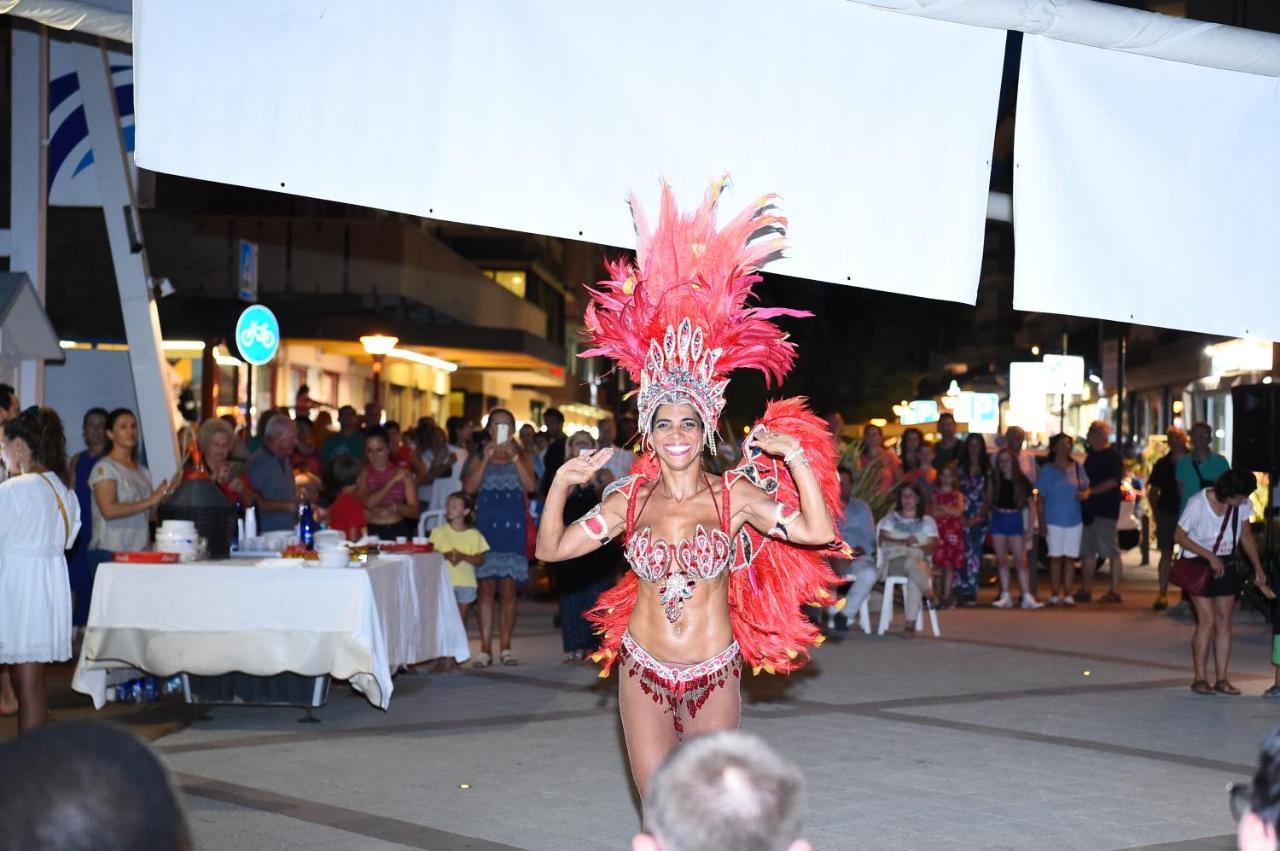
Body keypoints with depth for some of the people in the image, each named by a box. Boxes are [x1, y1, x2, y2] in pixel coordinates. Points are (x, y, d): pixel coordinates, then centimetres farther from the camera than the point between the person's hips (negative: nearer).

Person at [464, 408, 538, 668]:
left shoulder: (522, 457, 9)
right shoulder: (479, 458, 10)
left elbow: (531, 485, -8)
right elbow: (469, 488, -5)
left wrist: (514, 457, -15)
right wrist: (486, 459, -12)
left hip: (513, 528, 0)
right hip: (486, 526, 0)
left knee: (507, 589, -1)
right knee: (485, 588, -3)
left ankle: (505, 647, 5)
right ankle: (485, 648, -1)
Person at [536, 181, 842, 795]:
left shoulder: (734, 496, -4)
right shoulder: (630, 499, 3)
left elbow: (818, 532, -15)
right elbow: (552, 549, 4)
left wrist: (795, 457, -20)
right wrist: (561, 485, -8)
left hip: (714, 674, -1)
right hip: (645, 670, 1)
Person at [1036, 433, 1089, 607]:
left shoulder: (1077, 467, 7)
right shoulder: (1047, 470, 2)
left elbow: (1086, 489, 12)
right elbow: (1040, 499, 2)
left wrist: (1084, 495, -13)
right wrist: (1041, 522, -5)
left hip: (1074, 521, 2)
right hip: (1053, 521, -2)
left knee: (1070, 558, 3)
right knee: (1055, 558, -1)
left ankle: (1067, 595, 8)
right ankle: (1054, 595, 3)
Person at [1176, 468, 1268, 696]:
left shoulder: (1242, 504, -7)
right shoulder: (1198, 504, -21)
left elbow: (1246, 535, 8)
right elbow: (1179, 536, -14)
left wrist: (1258, 567, 3)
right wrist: (1210, 557, -19)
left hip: (1226, 565, 5)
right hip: (1199, 565, -5)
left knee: (1224, 620, 2)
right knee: (1207, 621, -11)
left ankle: (1222, 679, 5)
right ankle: (1200, 678, -3)